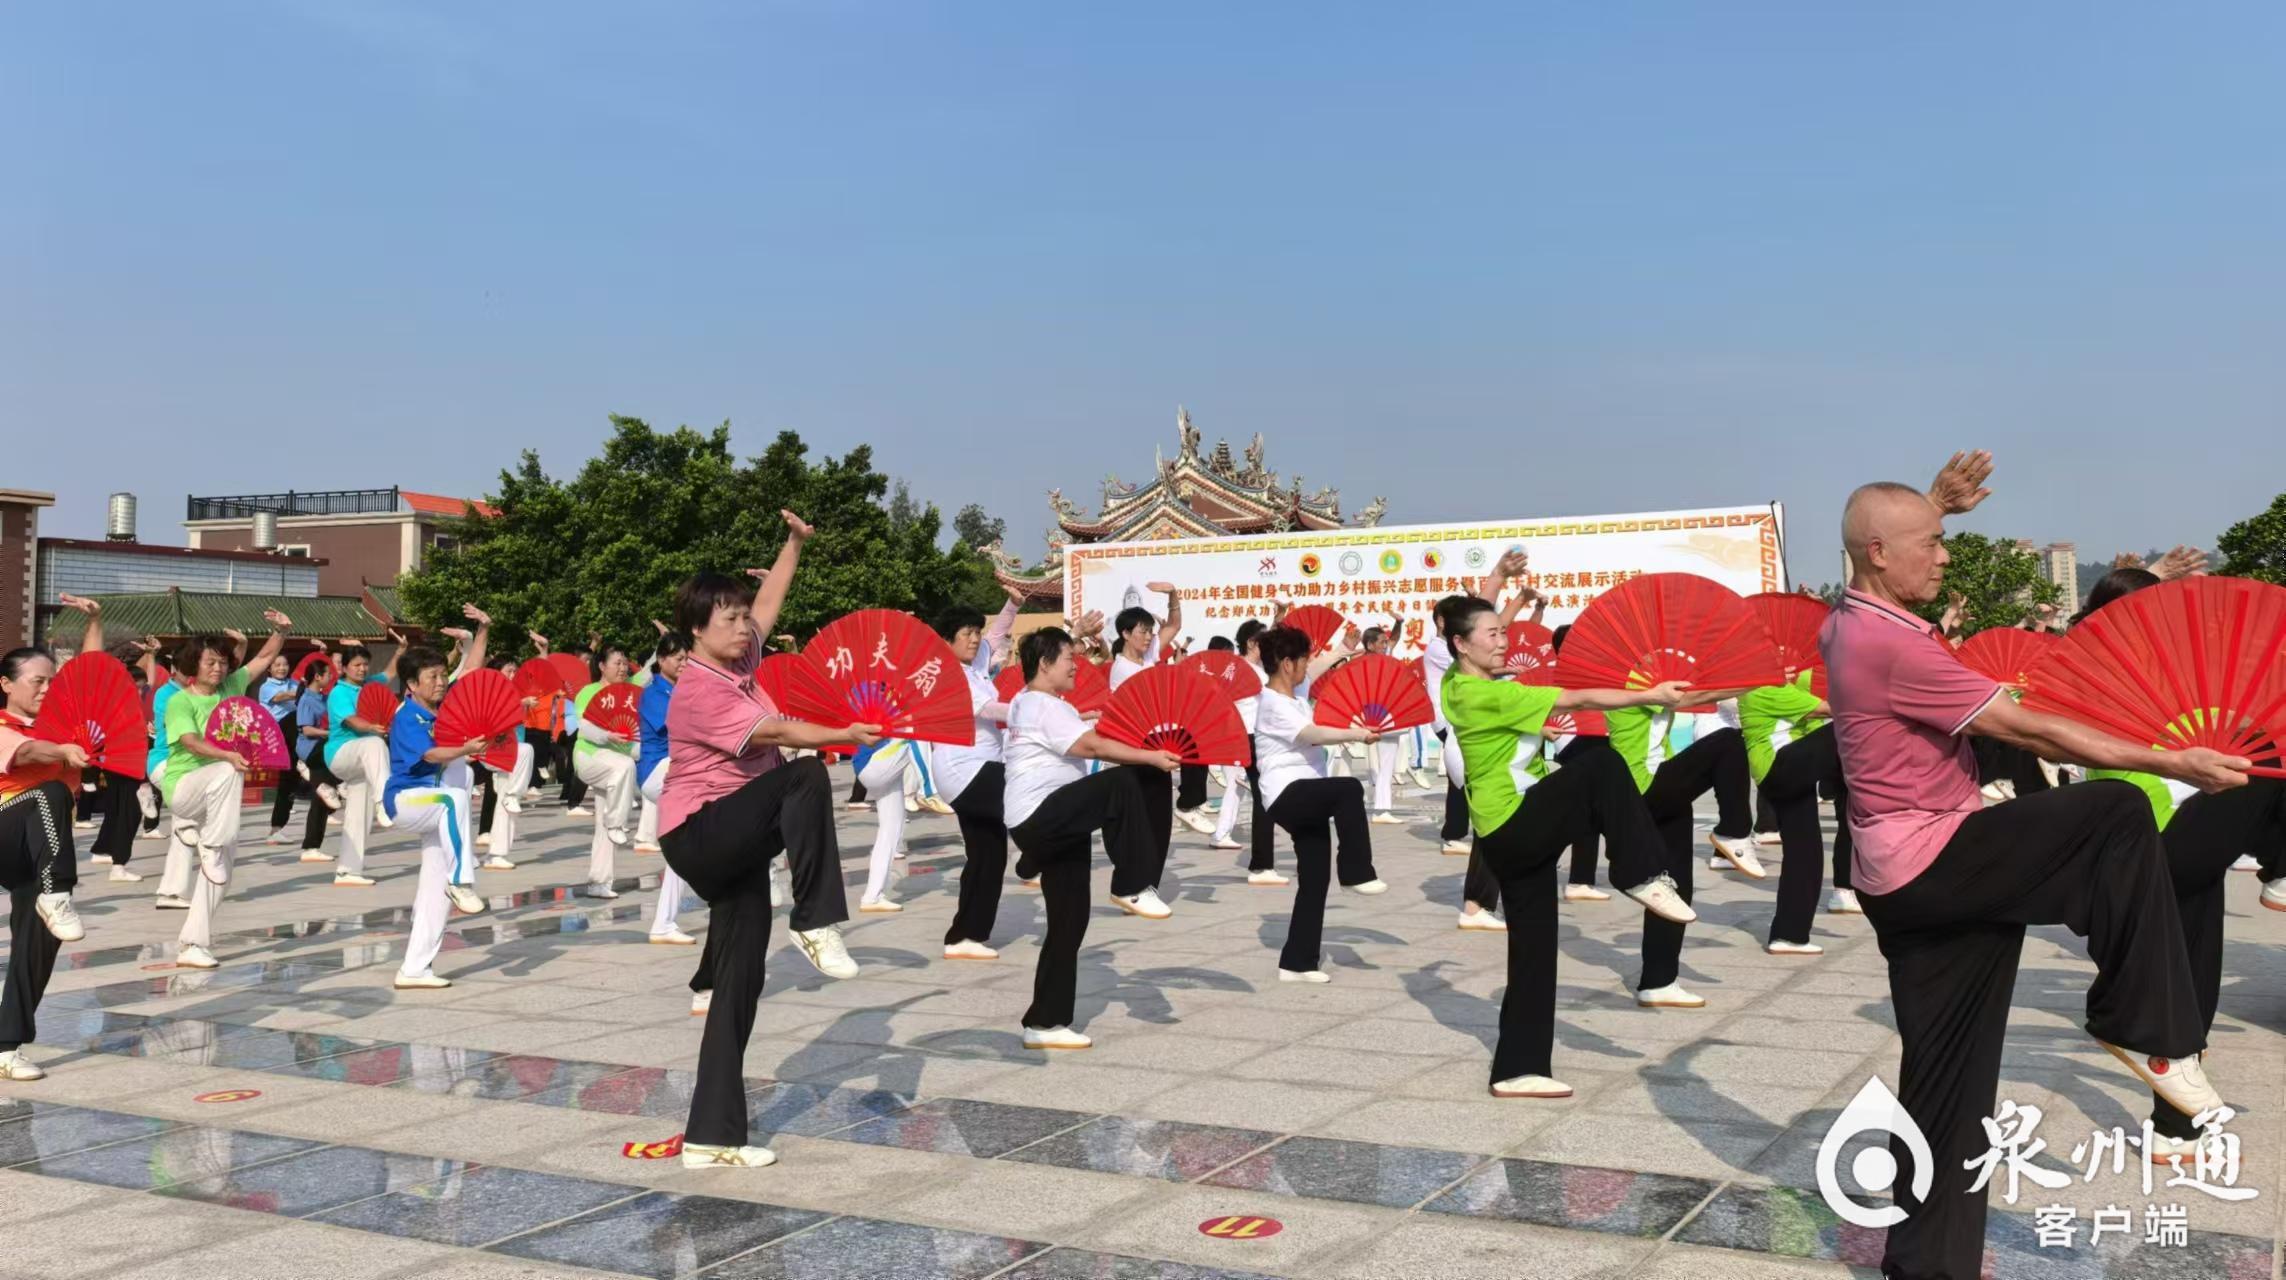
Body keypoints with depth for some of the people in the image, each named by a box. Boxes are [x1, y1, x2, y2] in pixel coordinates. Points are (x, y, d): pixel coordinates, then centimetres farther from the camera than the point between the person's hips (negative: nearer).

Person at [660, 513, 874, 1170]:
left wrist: (795, 543, 21)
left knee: (741, 983, 5)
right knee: (807, 777, -29)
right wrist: (846, 735, -33)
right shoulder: (698, 692, -15)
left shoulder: (739, 663, 10)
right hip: (698, 835, -9)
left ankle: (712, 1137, 8)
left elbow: (769, 601, 24)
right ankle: (816, 925, -27)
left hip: (737, 845, 9)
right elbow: (775, 732, -26)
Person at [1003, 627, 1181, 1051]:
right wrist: (1152, 757, -24)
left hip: (1051, 825, 11)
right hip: (1039, 816, -11)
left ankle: (1045, 1022, 15)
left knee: (1068, 924, 10)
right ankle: (1130, 887, -19)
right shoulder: (1045, 707, -13)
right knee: (1124, 782, -27)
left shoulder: (1026, 702, 20)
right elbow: (1094, 746, -24)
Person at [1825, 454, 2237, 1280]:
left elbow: (1888, 548, 36)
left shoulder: (1847, 628, 10)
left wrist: (1935, 505, 23)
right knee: (2120, 818, -13)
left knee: (1946, 1067, 11)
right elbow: (2027, 730, -18)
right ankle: (2140, 1027, -4)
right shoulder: (1892, 646, -19)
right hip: (1928, 862, -10)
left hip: (1912, 879, 10)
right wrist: (2171, 764, -13)